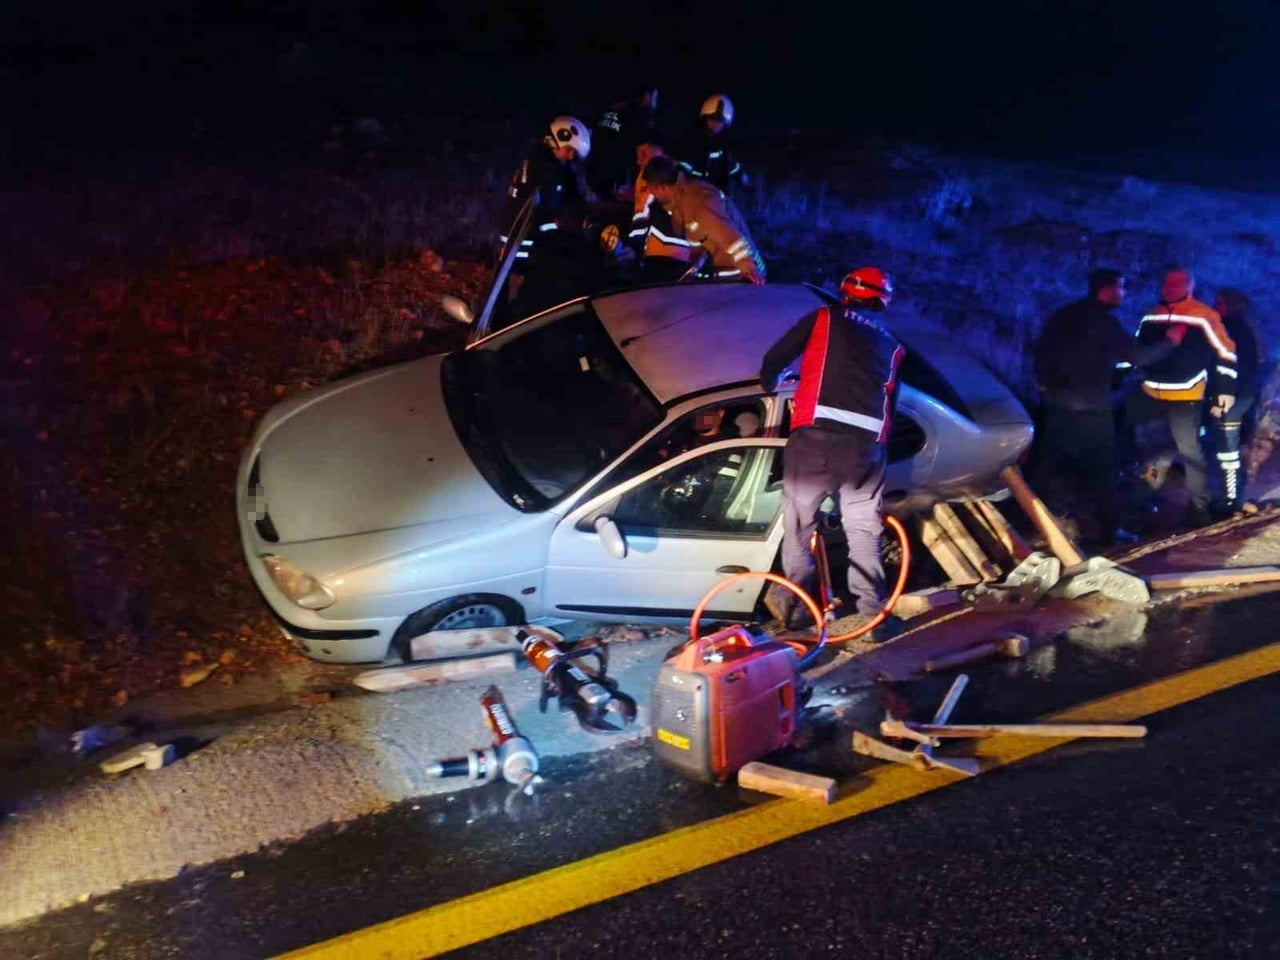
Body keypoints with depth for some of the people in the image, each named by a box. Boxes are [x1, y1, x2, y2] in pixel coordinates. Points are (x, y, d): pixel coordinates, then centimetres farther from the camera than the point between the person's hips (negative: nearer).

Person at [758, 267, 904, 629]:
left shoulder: (822, 318, 16)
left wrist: (768, 386, 35)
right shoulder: (892, 344, 26)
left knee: (800, 517, 6)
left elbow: (774, 359, 16)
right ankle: (872, 607, 10)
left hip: (816, 431, -3)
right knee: (864, 525, 11)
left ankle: (793, 599, 7)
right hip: (867, 440, 3)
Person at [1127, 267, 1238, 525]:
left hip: (1185, 397, -6)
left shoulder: (1204, 316, -8)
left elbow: (1225, 352, -5)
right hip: (1149, 392, 6)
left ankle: (1199, 506, 9)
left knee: (1189, 450, -3)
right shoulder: (1152, 316, 10)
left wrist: (1226, 388, -9)